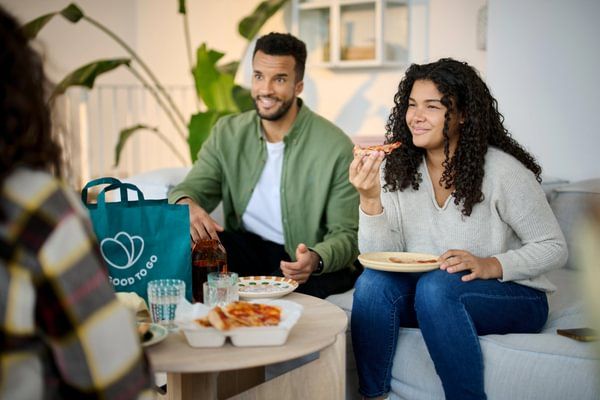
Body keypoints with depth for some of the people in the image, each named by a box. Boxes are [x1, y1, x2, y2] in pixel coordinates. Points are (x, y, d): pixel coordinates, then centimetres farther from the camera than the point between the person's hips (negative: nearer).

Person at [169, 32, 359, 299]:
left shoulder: (336, 147, -12)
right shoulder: (227, 132, 3)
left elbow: (346, 235, -11)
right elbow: (191, 188, 1)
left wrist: (315, 259, -34)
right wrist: (186, 204, -26)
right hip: (247, 248, 4)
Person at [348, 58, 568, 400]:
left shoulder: (503, 171, -14)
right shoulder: (396, 169, -2)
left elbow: (554, 248, -9)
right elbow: (378, 256, -8)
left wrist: (491, 265, -24)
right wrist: (370, 198, -24)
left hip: (513, 297, -4)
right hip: (425, 294, 4)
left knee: (436, 286, -32)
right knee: (373, 282, -24)